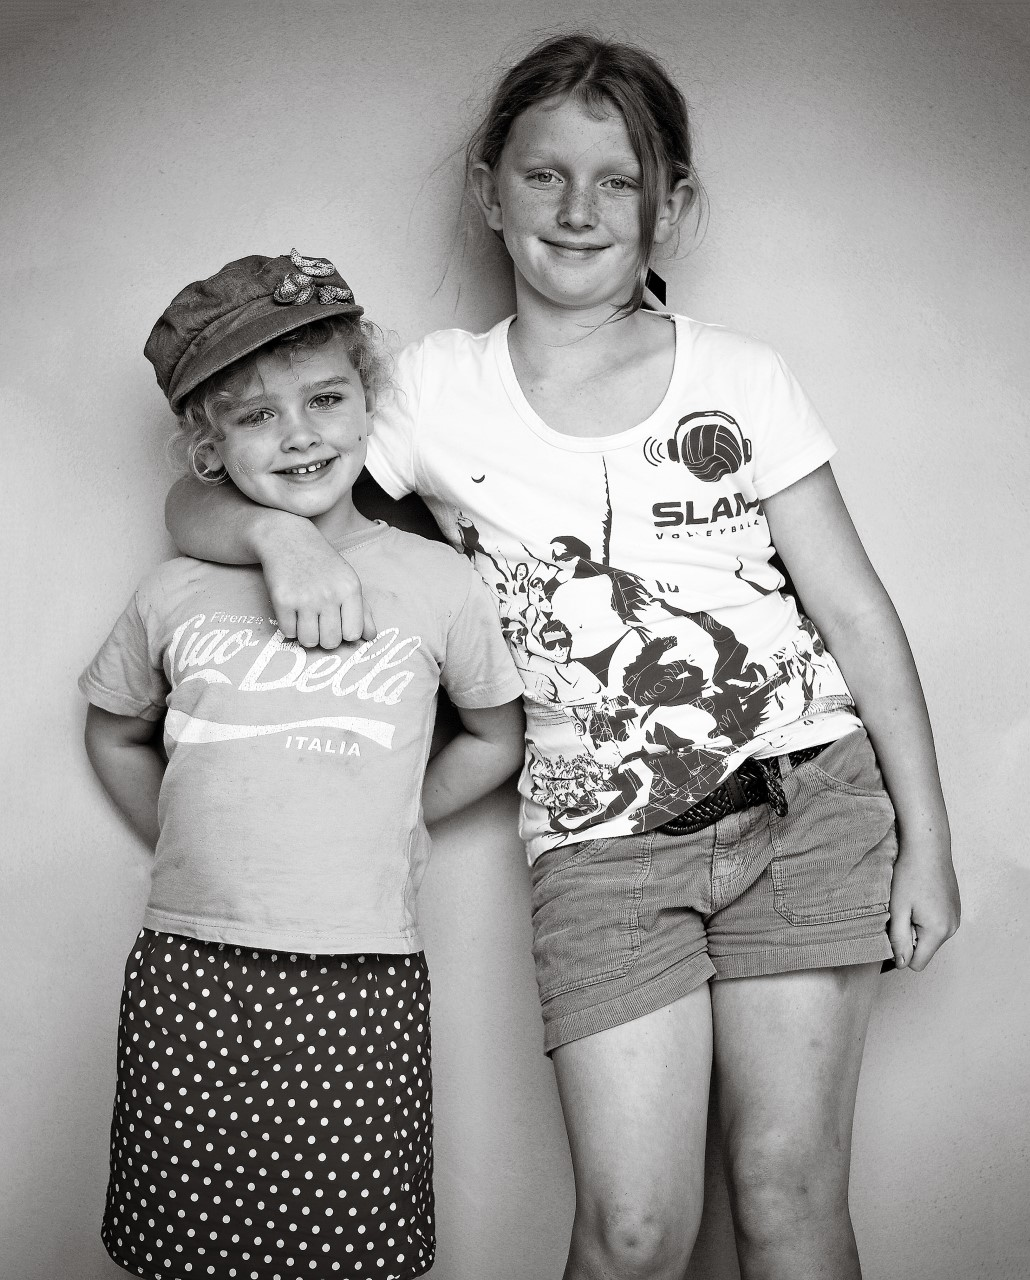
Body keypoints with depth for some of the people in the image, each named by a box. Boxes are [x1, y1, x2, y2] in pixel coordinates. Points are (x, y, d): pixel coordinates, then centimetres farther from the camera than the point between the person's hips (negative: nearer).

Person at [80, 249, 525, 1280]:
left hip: (363, 983, -1)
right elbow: (114, 733, 21)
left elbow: (495, 737, 15)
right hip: (188, 976, 2)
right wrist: (194, 848, 12)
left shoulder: (435, 583, 0)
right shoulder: (177, 595, 3)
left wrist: (383, 825, 9)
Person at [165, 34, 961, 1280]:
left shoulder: (741, 378, 3)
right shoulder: (439, 389, 3)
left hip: (807, 802, 1)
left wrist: (926, 838, 3)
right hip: (601, 840, 0)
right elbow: (195, 502, 5)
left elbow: (858, 615, 5)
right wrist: (280, 531, -18)